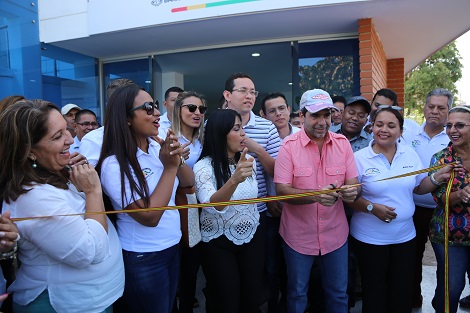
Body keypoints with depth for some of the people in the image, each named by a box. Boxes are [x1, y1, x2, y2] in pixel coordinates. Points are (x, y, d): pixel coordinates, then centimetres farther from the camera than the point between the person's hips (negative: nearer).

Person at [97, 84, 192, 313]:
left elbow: (189, 182, 1)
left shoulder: (158, 146, -3)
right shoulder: (114, 164, -21)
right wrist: (169, 167, -25)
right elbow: (149, 216, -25)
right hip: (143, 258, -6)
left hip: (172, 246, 6)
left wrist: (178, 159, -19)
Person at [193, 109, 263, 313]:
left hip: (252, 238, 5)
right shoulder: (204, 167, -18)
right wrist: (234, 180, -51)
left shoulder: (249, 161, 0)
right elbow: (212, 205, -36)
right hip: (219, 244, -5)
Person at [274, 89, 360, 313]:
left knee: (338, 294, 19)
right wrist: (315, 195, -33)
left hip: (335, 234, 3)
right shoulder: (289, 145, -12)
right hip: (298, 236, -2)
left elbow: (353, 183, -1)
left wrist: (351, 191, -25)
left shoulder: (342, 143, -2)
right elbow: (281, 190, -17)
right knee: (297, 295, 17)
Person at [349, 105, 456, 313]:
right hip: (369, 238, -3)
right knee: (374, 293, 12)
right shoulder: (359, 158, -10)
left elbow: (419, 187, 11)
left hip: (405, 236, 4)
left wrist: (438, 177, -6)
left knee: (403, 295, 16)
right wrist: (371, 207, -22)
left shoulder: (410, 154, 2)